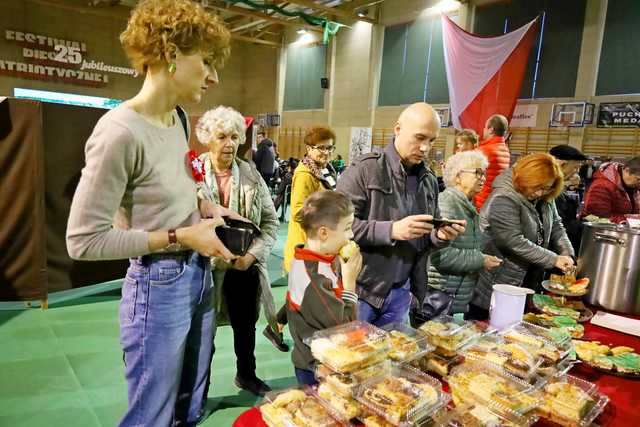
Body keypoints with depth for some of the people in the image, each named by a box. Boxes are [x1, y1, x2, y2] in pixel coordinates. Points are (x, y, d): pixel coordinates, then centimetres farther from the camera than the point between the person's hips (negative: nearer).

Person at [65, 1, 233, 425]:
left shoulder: (180, 118, 4)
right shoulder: (120, 131, -23)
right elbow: (84, 240, -19)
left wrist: (204, 207, 1)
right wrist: (180, 236, -20)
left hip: (199, 275, 8)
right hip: (158, 286, -8)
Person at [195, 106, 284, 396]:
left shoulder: (251, 174, 0)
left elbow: (270, 220, 2)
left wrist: (253, 254, -10)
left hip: (244, 267, 3)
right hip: (204, 266, -3)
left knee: (245, 325, 21)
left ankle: (246, 374, 46)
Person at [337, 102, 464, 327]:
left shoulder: (428, 180, 8)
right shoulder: (364, 169, -12)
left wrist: (440, 236, -7)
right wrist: (391, 230, -27)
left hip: (400, 293, 6)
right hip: (359, 289, -5)